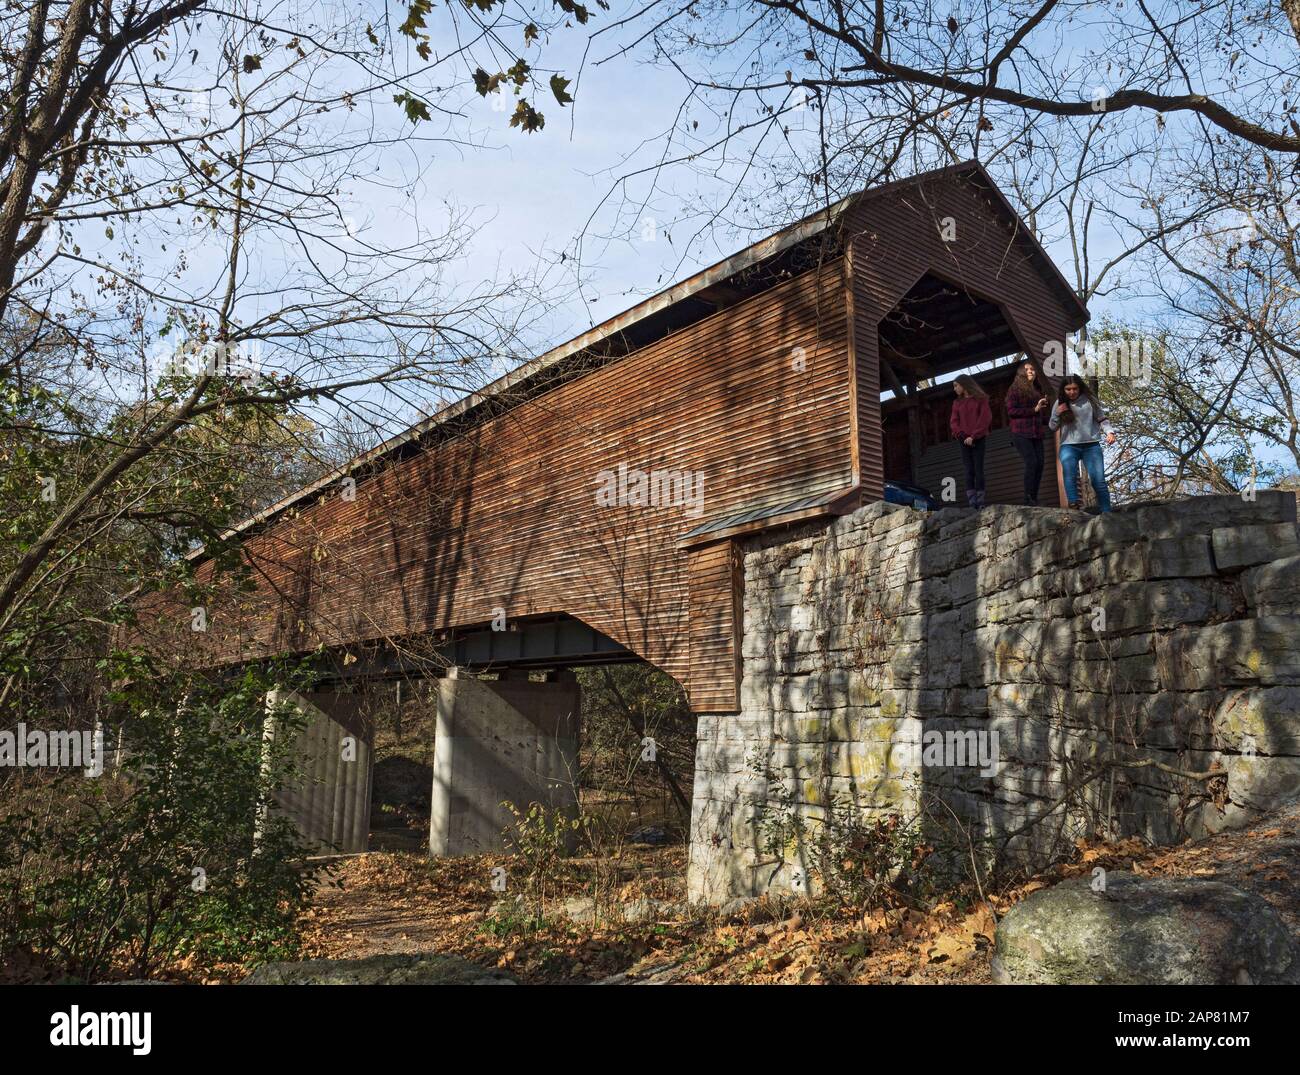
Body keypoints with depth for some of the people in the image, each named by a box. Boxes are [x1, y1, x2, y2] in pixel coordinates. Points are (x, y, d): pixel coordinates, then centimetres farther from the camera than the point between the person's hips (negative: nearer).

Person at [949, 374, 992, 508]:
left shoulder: (981, 399, 4)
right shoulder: (957, 402, 15)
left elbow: (985, 419, -5)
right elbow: (953, 422, 7)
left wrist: (973, 436, -13)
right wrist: (963, 436, -10)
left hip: (978, 439, -3)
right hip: (964, 440, 3)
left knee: (979, 470, -5)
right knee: (969, 471, -3)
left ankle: (980, 502, -5)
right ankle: (972, 503, -6)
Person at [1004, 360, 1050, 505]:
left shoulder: (1039, 390, 19)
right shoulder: (1015, 389, 1)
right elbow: (1011, 411, -9)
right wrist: (1034, 410, -12)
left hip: (1037, 434, 6)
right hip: (1021, 433, -6)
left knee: (1039, 464, -3)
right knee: (1031, 463, -16)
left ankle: (1034, 499, 4)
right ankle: (1028, 499, -10)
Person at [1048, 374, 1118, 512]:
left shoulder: (1089, 400, 3)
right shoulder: (1060, 403, 7)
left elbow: (1102, 419, 9)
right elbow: (1052, 427, 13)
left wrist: (1109, 432, -9)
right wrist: (1057, 414, -6)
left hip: (1091, 445, 0)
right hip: (1068, 446, 0)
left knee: (1098, 480, -3)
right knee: (1069, 472, -30)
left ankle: (1106, 512, 5)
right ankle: (1073, 503, -39)